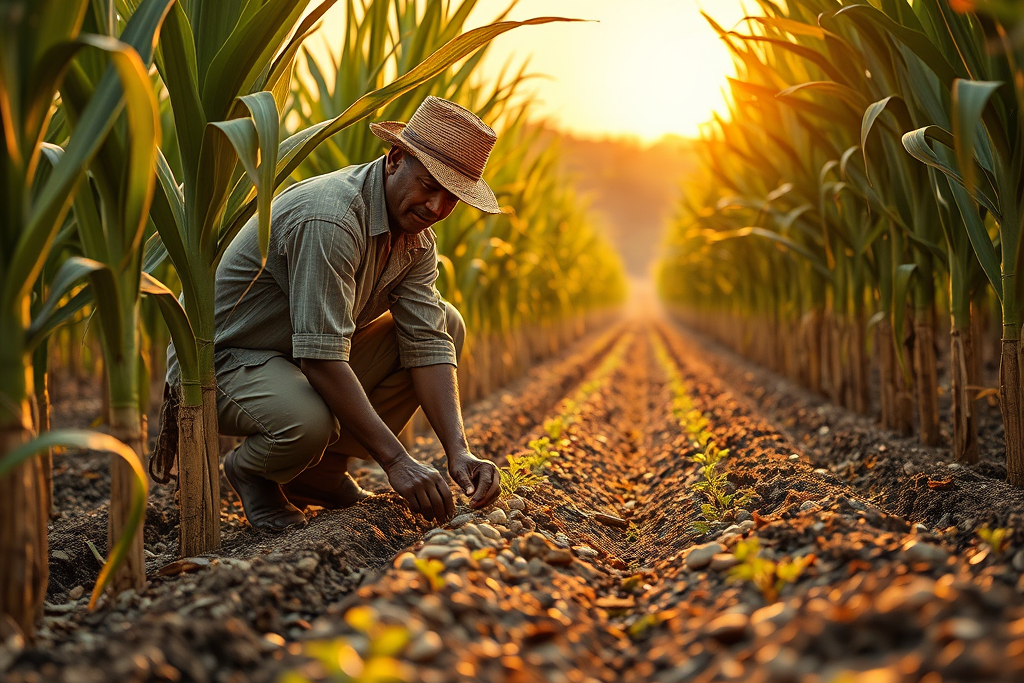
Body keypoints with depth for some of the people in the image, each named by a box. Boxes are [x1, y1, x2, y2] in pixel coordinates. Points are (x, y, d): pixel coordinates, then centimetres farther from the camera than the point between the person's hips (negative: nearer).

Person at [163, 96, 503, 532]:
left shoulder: (416, 235, -2)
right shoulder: (329, 219, -31)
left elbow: (427, 345, -8)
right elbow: (320, 357, -35)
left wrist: (458, 451, -22)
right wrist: (396, 461, -36)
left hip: (313, 354, 9)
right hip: (224, 359, -9)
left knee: (445, 324, -2)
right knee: (307, 424, -39)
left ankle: (323, 469, 3)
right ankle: (250, 469, 1)